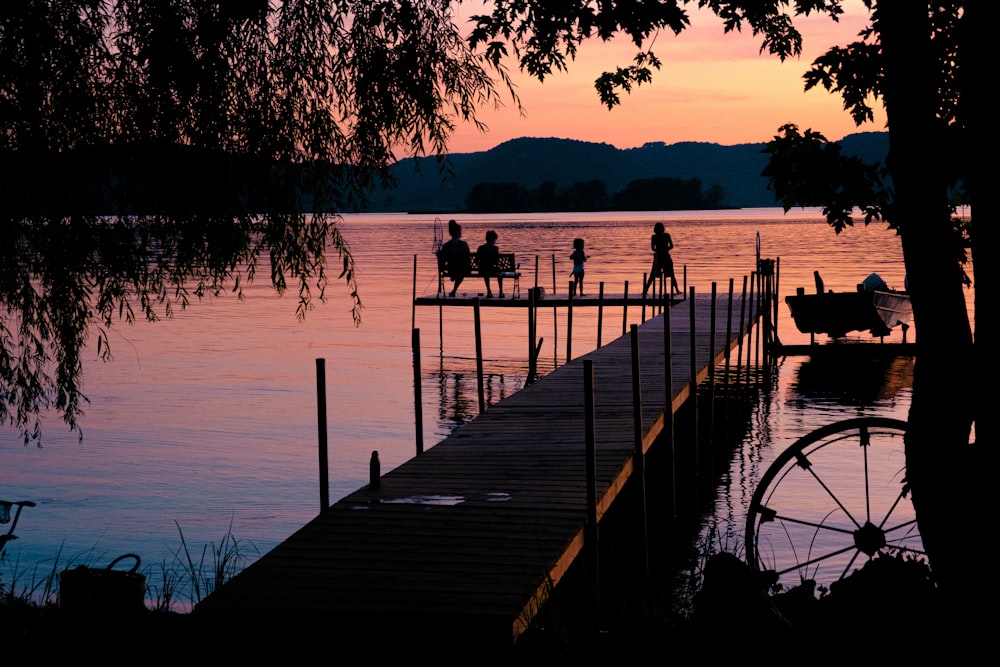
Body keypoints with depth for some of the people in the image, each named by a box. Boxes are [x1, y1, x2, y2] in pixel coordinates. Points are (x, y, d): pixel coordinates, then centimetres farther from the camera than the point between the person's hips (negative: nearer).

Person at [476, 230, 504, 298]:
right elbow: (497, 262, -11)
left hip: (482, 271, 3)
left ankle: (489, 292, 45)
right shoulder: (495, 248, -10)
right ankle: (501, 293, 35)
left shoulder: (480, 248, 2)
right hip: (492, 271, -3)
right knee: (500, 273, 32)